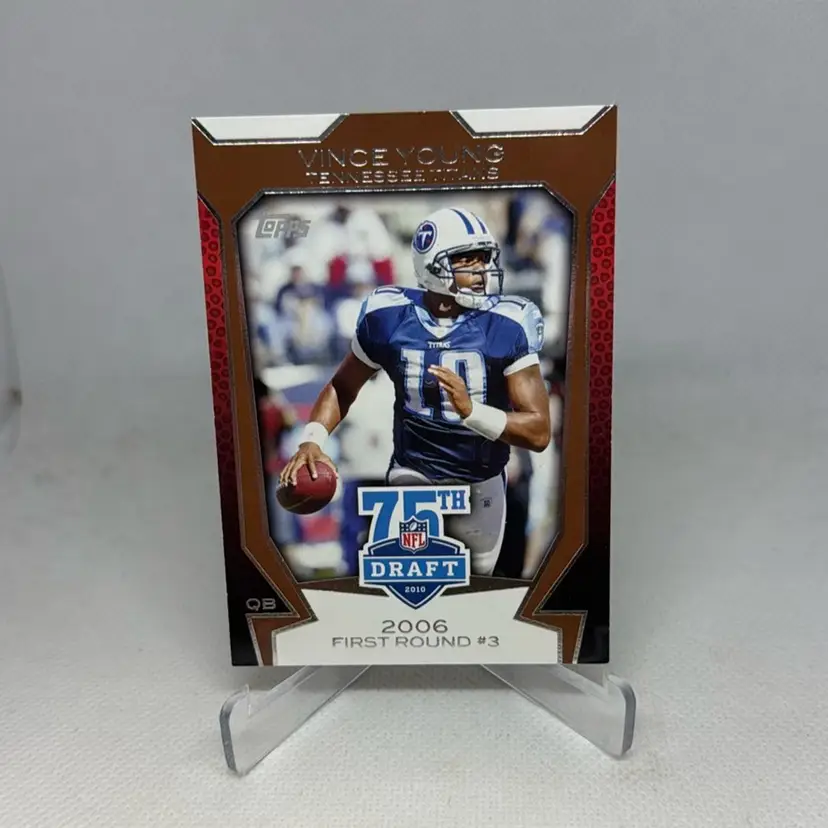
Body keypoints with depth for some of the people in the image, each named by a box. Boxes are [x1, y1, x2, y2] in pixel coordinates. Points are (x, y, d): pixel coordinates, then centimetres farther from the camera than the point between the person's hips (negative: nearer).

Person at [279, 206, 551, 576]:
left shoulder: (508, 326, -16)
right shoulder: (387, 316, -9)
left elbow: (539, 432, -18)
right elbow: (342, 387, 6)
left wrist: (471, 410, -33)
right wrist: (313, 439, -11)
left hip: (480, 483, 0)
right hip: (411, 474, 0)